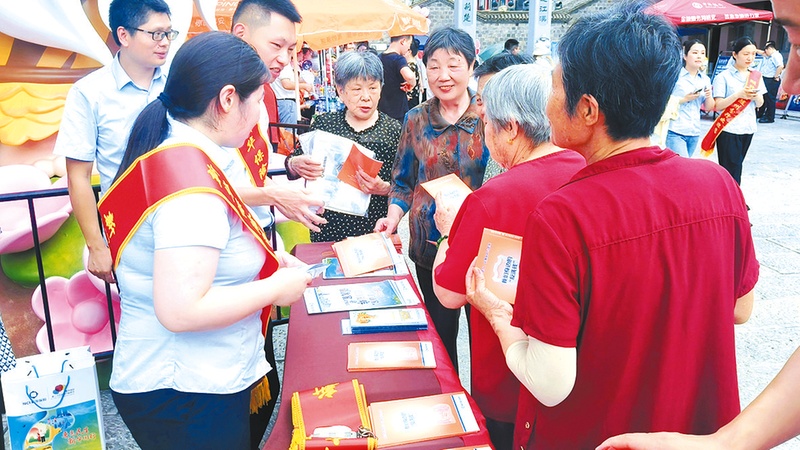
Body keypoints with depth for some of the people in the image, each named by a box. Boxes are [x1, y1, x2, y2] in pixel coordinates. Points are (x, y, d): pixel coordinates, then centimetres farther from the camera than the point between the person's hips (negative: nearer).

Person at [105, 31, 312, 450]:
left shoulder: (174, 156, 4)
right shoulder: (190, 180, -26)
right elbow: (180, 310, -31)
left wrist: (264, 258, 8)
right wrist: (277, 287, -18)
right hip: (185, 397, -9)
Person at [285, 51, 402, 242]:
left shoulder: (393, 130, -2)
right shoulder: (324, 123, 2)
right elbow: (293, 162, 9)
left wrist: (384, 188, -24)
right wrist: (294, 165, -13)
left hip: (375, 229, -1)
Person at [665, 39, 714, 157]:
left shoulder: (705, 79, 11)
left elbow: (708, 108, 14)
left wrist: (709, 96, -5)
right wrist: (684, 99, -18)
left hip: (694, 133, 6)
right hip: (675, 132, -6)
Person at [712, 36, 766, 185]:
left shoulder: (756, 76, 11)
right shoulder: (724, 76, -5)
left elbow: (760, 104, 14)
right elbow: (717, 106, -10)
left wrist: (756, 96, -8)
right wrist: (738, 95, -23)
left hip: (748, 128, 6)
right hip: (728, 129, -6)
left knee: (736, 166, 11)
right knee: (731, 170, -6)